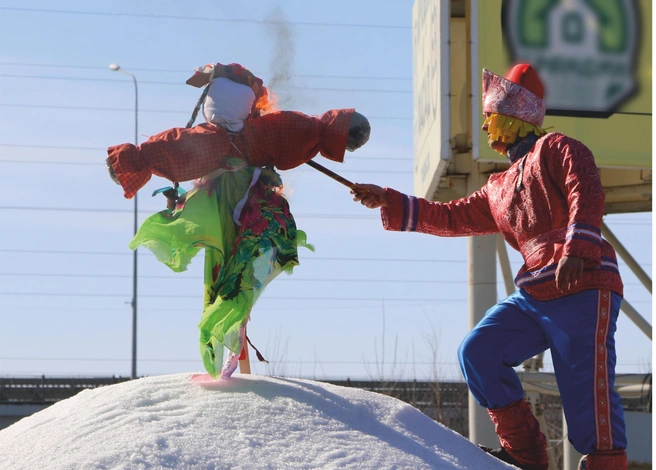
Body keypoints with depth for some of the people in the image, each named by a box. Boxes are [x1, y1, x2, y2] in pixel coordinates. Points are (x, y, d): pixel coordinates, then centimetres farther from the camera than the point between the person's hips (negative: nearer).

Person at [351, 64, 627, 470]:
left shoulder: (556, 148, 4)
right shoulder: (499, 188, 25)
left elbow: (586, 195, -12)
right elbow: (451, 218, 27)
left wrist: (577, 250, -27)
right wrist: (388, 203, 25)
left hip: (584, 288, -8)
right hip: (533, 296, 8)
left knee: (586, 391, -13)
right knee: (478, 352, -2)